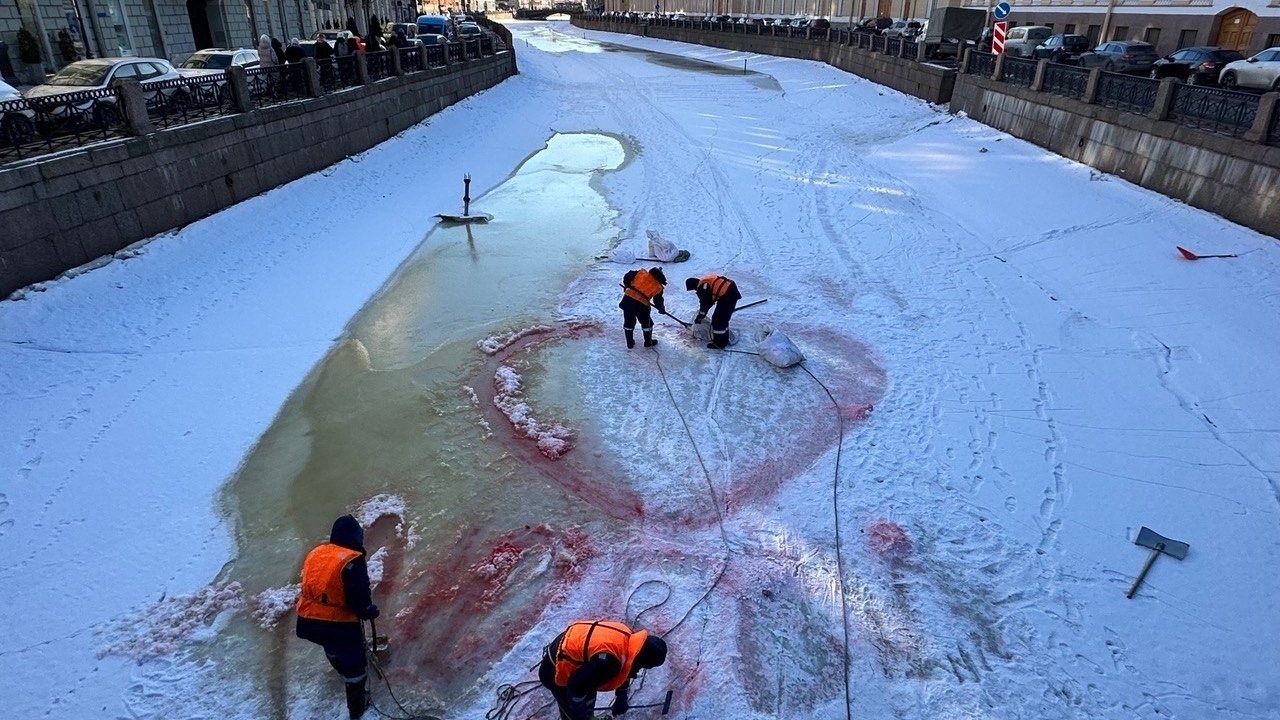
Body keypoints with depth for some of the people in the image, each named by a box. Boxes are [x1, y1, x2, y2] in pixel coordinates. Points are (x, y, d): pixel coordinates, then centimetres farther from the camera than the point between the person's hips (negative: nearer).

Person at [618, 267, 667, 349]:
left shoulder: (641, 272, 7)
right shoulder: (658, 287, 3)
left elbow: (627, 277, 6)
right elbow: (658, 300, 11)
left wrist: (627, 287, 22)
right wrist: (661, 308, 31)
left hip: (627, 300, 3)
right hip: (641, 305, -3)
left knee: (629, 322, 20)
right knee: (647, 323, 20)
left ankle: (630, 342, 30)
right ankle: (648, 342, 33)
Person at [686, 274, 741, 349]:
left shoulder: (701, 288, -9)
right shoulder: (705, 281, 20)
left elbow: (705, 303, -5)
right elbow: (710, 299, 29)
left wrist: (700, 317, 9)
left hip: (727, 296, -10)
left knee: (718, 320, 1)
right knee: (723, 319, 21)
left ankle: (719, 344, 9)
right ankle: (724, 340, 33)